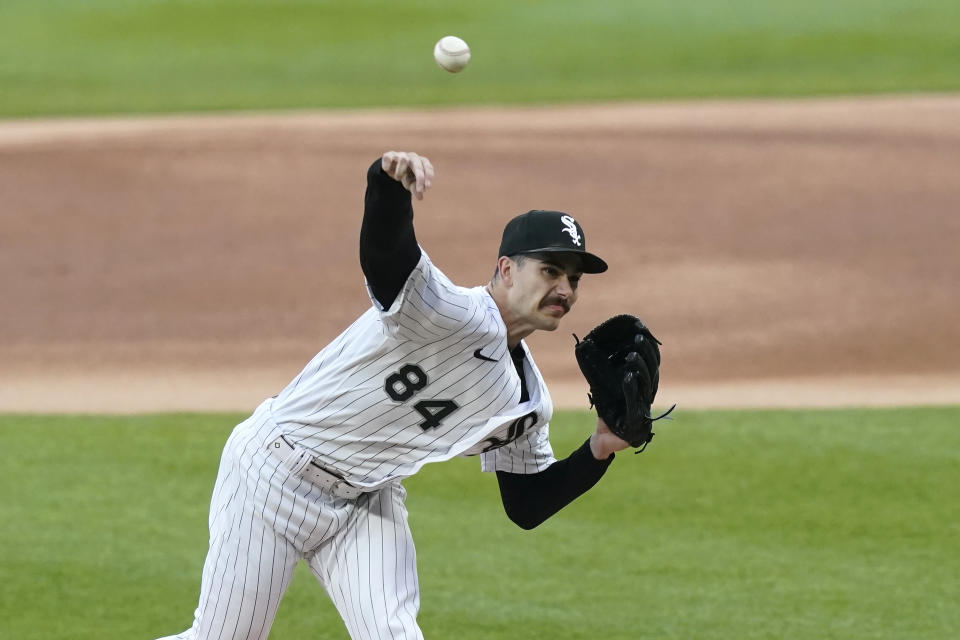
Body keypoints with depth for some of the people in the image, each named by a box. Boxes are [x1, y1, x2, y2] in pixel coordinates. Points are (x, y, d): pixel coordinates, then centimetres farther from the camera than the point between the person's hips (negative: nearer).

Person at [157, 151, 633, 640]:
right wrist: (388, 181, -67)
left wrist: (599, 451, -7)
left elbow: (526, 507, 10)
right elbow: (383, 249, -44)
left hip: (367, 506, 6)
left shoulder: (527, 406, 1)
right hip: (276, 471, -6)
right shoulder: (452, 314, -23)